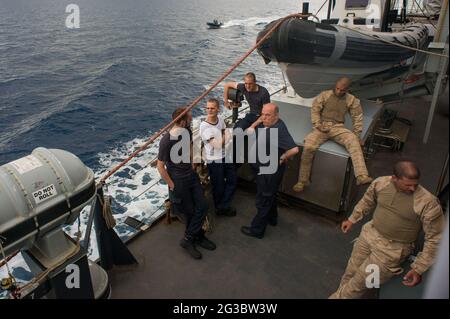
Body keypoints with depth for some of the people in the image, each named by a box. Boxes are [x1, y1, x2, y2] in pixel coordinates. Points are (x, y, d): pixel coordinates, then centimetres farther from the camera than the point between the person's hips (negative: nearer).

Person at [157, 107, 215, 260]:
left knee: (203, 206, 7)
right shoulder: (166, 140, -25)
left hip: (191, 175, 7)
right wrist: (172, 185, -14)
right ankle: (198, 237, 30)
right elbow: (160, 166, -18)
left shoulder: (187, 132, -4)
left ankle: (188, 239, 22)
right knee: (190, 212, 6)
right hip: (178, 181, -7)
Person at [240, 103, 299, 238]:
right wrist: (258, 121, -7)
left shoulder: (279, 130, -30)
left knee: (263, 200, 6)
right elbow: (250, 131, 10)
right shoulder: (266, 124, -3)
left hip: (270, 171, -9)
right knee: (269, 195, 28)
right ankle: (272, 218, 50)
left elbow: (294, 149, -38)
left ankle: (257, 230, 24)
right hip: (264, 168, 9)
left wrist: (281, 159, -22)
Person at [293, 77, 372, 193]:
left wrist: (357, 134, 2)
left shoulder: (352, 100, 7)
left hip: (338, 127, 1)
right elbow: (315, 110, 2)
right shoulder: (324, 95, 3)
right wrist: (317, 125, -12)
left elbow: (357, 116, 9)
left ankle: (362, 176, -42)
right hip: (322, 126, 0)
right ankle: (302, 181, -14)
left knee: (354, 141, -32)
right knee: (308, 147, -27)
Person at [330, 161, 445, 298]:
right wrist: (352, 219, 18)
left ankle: (338, 296, 25)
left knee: (358, 283, -1)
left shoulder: (428, 203, -23)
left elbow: (435, 238, -15)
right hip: (369, 234, 4)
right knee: (350, 273, 13)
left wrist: (419, 269, -16)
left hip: (393, 248, -4)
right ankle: (340, 295, 38)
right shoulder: (380, 182, -10)